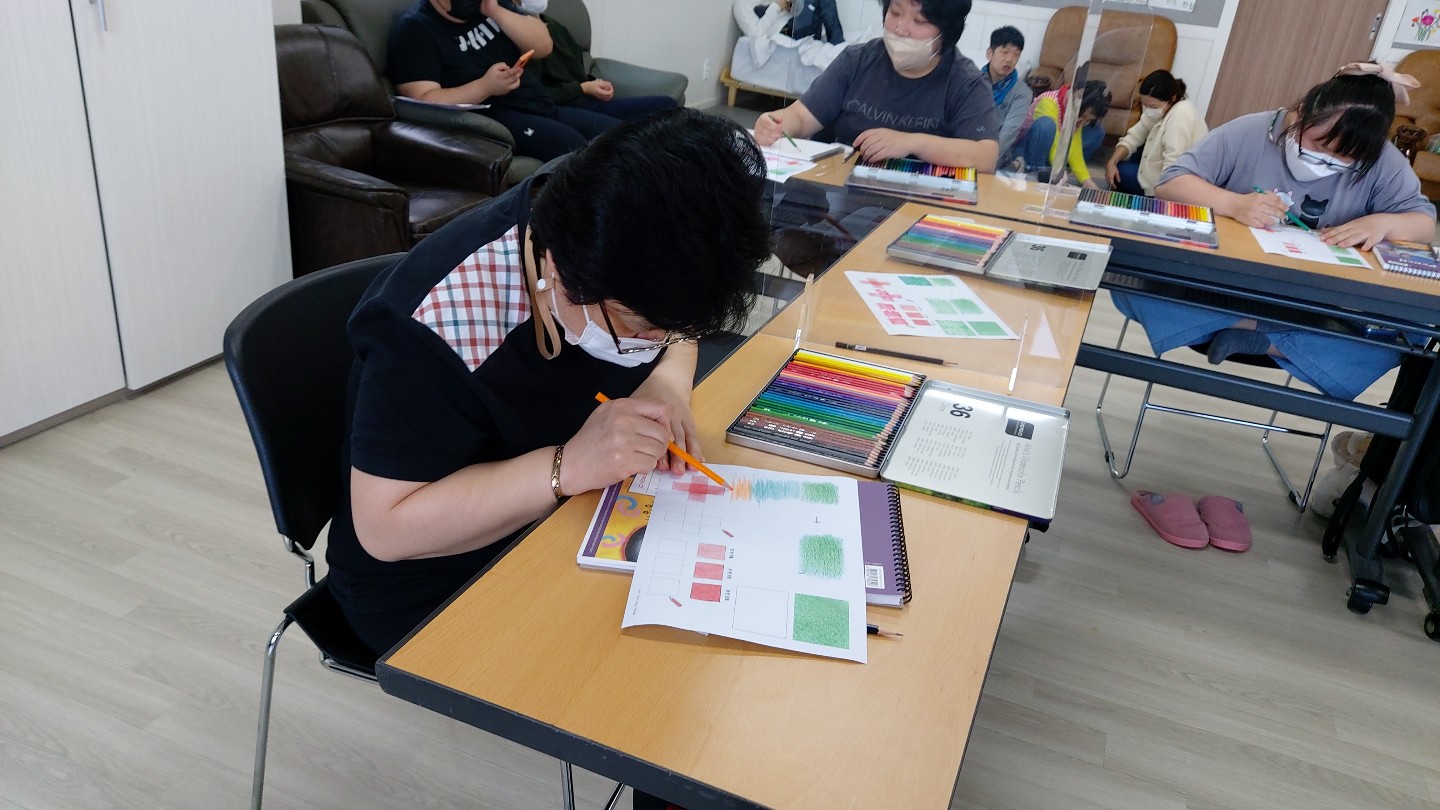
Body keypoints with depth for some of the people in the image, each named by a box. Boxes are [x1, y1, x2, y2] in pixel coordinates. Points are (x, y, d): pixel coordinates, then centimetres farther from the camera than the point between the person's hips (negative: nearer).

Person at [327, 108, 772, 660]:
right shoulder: (439, 324, -32)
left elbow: (676, 335, 7)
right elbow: (384, 527, -28)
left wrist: (666, 386, -16)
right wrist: (570, 466, -37)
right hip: (435, 588, -6)